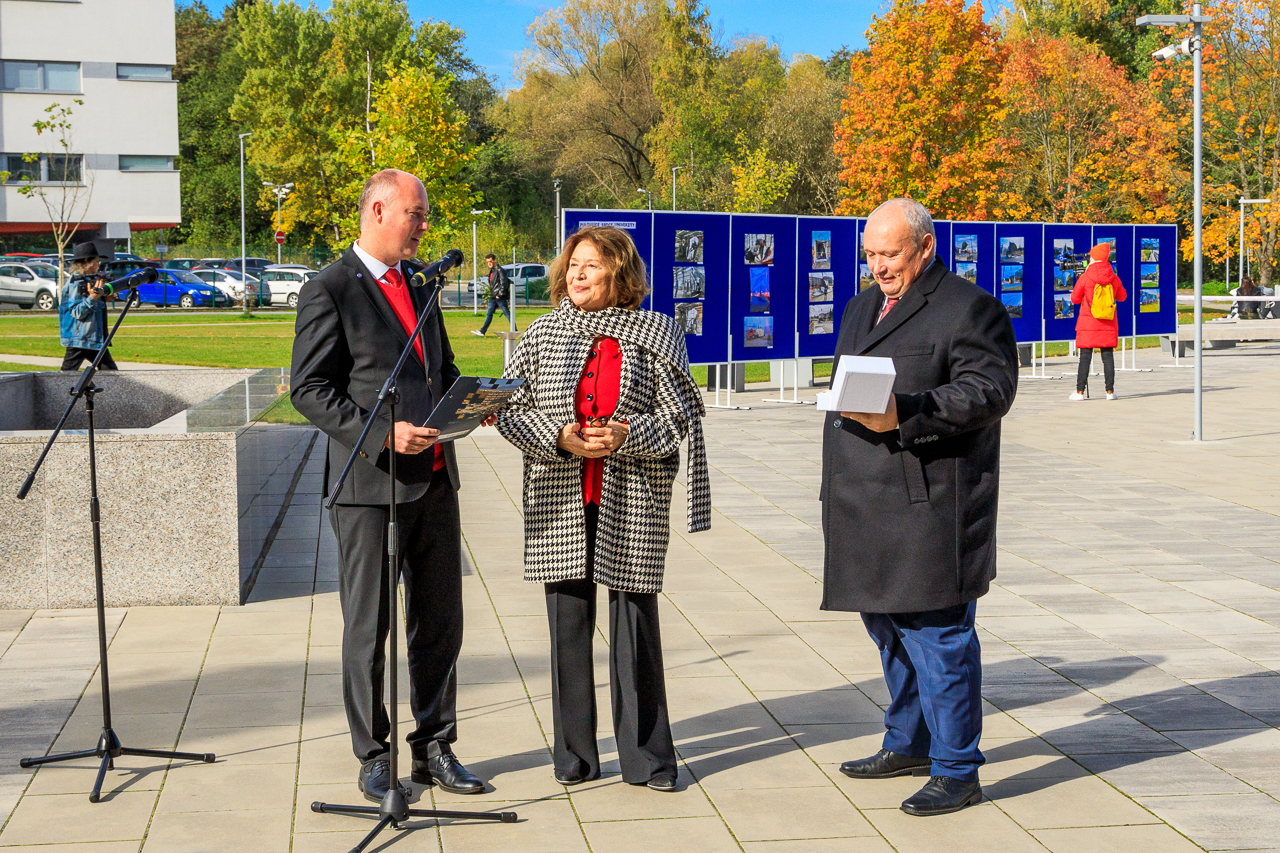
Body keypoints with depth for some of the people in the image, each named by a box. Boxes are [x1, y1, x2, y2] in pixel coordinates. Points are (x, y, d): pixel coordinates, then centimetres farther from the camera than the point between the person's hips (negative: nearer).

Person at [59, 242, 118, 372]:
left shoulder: (89, 279, 13)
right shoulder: (75, 283, -14)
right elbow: (77, 313, -20)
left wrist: (104, 298, 8)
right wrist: (92, 298, -31)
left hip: (94, 339, 10)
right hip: (79, 340, -10)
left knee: (110, 371, 8)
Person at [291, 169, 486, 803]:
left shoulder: (420, 282, 15)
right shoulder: (328, 291, -7)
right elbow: (309, 390, -11)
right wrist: (381, 434, -21)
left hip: (434, 480, 7)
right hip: (370, 486, -7)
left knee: (440, 624, 12)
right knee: (367, 630, 3)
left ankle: (433, 749, 24)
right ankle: (373, 757, 16)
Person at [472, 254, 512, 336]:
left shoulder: (500, 270, -10)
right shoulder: (492, 271, 19)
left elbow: (504, 283, -15)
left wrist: (500, 294, -17)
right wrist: (491, 294, 18)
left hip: (500, 297, -9)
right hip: (493, 297, 9)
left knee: (507, 314, -5)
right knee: (489, 314, 8)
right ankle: (482, 331, 9)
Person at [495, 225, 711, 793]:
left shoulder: (653, 335, 4)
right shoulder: (542, 333, 8)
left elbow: (680, 413, 2)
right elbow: (511, 409, 5)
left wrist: (627, 435, -14)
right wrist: (561, 436, -11)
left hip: (633, 500, -2)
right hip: (560, 500, 2)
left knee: (635, 621, 1)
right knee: (568, 623, 5)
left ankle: (646, 756, 11)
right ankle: (574, 756, 15)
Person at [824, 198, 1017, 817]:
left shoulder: (969, 308, -6)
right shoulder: (863, 307, 20)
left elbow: (989, 390, -16)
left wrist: (904, 415, -26)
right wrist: (837, 492, 21)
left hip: (929, 506, -9)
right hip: (867, 506, 9)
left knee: (936, 633, -6)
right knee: (888, 626, 17)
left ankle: (956, 771, 3)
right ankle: (908, 744, 32)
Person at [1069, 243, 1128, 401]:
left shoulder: (1085, 278, -8)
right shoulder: (1114, 278, 1)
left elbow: (1075, 298, 1)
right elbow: (1122, 297, 16)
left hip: (1088, 323, -2)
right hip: (1108, 324, 3)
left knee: (1085, 357, -1)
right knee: (1108, 356, 6)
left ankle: (1080, 391, -2)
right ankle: (1110, 390, 5)